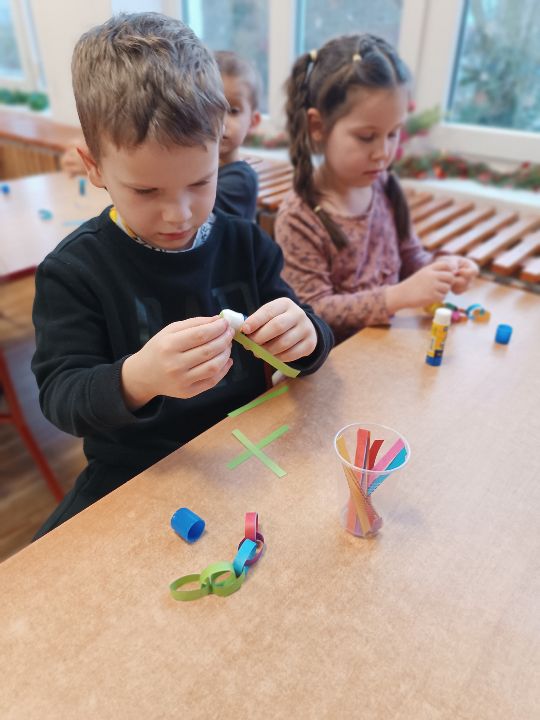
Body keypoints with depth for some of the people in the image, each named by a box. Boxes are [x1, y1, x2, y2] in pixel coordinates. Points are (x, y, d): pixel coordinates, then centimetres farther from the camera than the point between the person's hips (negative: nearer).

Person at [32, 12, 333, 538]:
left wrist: (304, 335, -26)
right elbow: (59, 396, -17)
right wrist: (136, 379, -39)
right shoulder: (72, 270, -12)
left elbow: (306, 347, 0)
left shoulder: (244, 244, -3)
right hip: (134, 471, -1)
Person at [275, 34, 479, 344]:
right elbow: (315, 311, -18)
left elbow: (410, 255, 14)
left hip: (390, 337, 6)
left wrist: (439, 268, -6)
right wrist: (399, 295, -25)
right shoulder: (299, 216, -17)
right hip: (337, 352, -6)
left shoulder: (385, 186, 0)